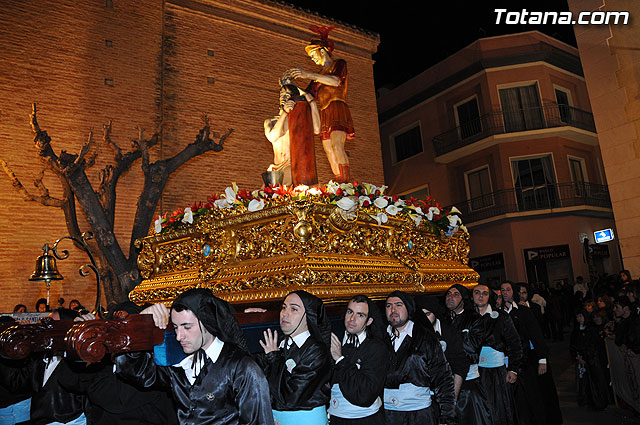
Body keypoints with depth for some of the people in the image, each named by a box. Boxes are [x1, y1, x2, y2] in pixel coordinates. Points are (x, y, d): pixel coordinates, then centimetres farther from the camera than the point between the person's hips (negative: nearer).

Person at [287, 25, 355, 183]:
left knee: (337, 146, -27)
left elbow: (336, 81, -13)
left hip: (337, 109, -7)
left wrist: (309, 74, -18)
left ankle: (346, 184, -35)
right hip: (324, 114, 7)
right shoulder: (319, 75, 30)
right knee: (330, 153, -6)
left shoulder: (339, 64, 10)